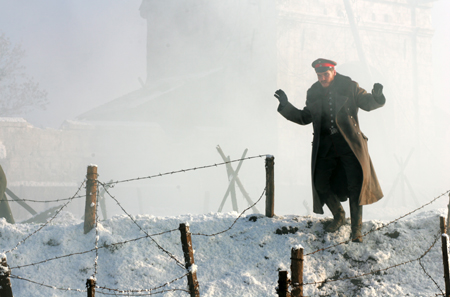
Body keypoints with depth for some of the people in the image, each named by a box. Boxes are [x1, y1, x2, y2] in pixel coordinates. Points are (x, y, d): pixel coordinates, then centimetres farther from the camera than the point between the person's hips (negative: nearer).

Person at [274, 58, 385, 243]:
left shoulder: (349, 87, -2)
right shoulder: (313, 93, 8)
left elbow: (368, 104, 3)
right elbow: (305, 118, 18)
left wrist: (376, 96, -19)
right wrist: (286, 106, 8)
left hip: (349, 143, -4)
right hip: (325, 147, 4)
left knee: (356, 184, -8)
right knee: (321, 183, 1)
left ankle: (356, 228, 3)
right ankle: (338, 216, 27)